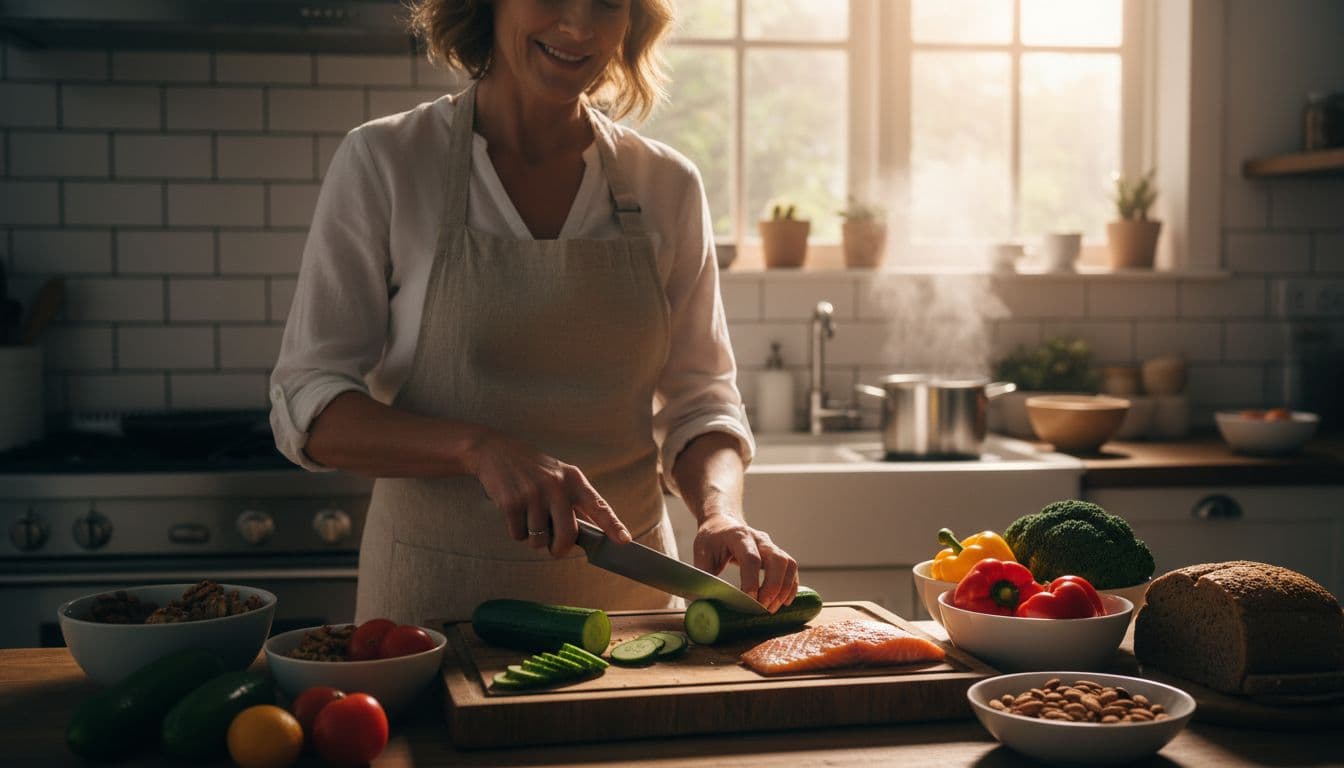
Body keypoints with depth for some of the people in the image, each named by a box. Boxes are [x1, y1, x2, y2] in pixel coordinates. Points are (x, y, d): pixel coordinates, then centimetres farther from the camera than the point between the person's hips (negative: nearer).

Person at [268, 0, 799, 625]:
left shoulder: (667, 186, 1)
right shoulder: (381, 163, -7)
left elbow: (699, 401, 5)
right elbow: (307, 407, -9)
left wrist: (720, 512, -16)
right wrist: (480, 447, -25)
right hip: (436, 591, -2)